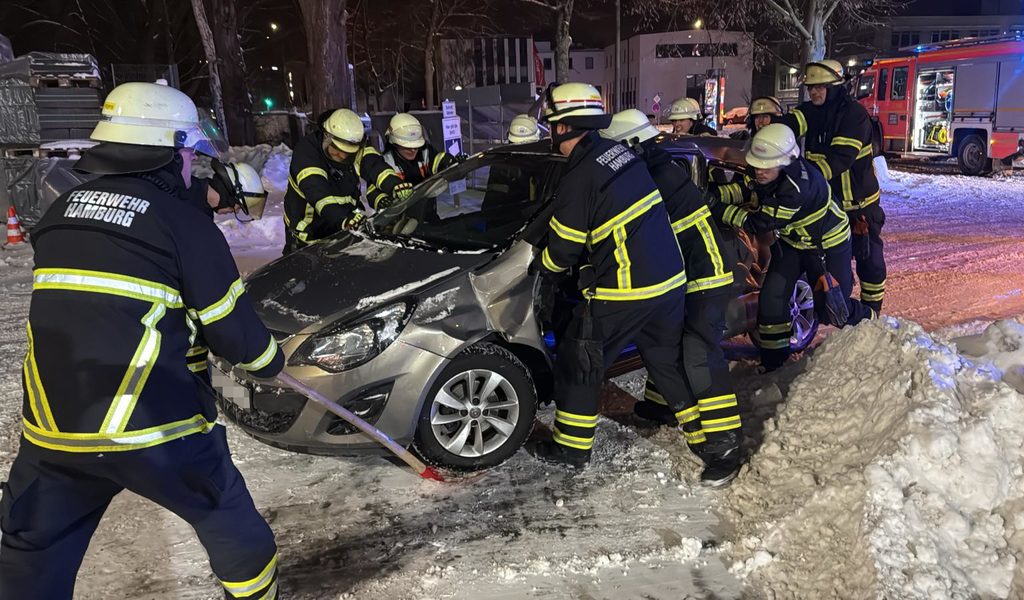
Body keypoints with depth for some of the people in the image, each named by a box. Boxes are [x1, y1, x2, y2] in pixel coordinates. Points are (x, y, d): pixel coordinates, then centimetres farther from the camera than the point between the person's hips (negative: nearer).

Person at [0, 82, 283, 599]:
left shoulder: (61, 212, 10)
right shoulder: (184, 223, -8)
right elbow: (232, 329, -5)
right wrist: (270, 361, 15)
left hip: (51, 427, 5)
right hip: (152, 427, -5)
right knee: (225, 515, 19)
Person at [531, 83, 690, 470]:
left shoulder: (579, 177, -16)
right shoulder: (621, 153, 9)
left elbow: (564, 248, -9)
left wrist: (543, 267, 12)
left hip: (624, 292, -8)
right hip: (670, 279, 8)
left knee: (577, 363, 8)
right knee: (669, 359, 21)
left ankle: (571, 447, 20)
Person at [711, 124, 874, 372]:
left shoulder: (796, 185, -39)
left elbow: (761, 223, -38)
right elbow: (745, 190, -14)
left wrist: (720, 210, -41)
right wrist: (714, 193, -33)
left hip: (827, 244, -7)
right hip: (792, 241, 7)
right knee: (771, 296, -4)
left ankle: (869, 322, 39)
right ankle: (773, 359, 10)